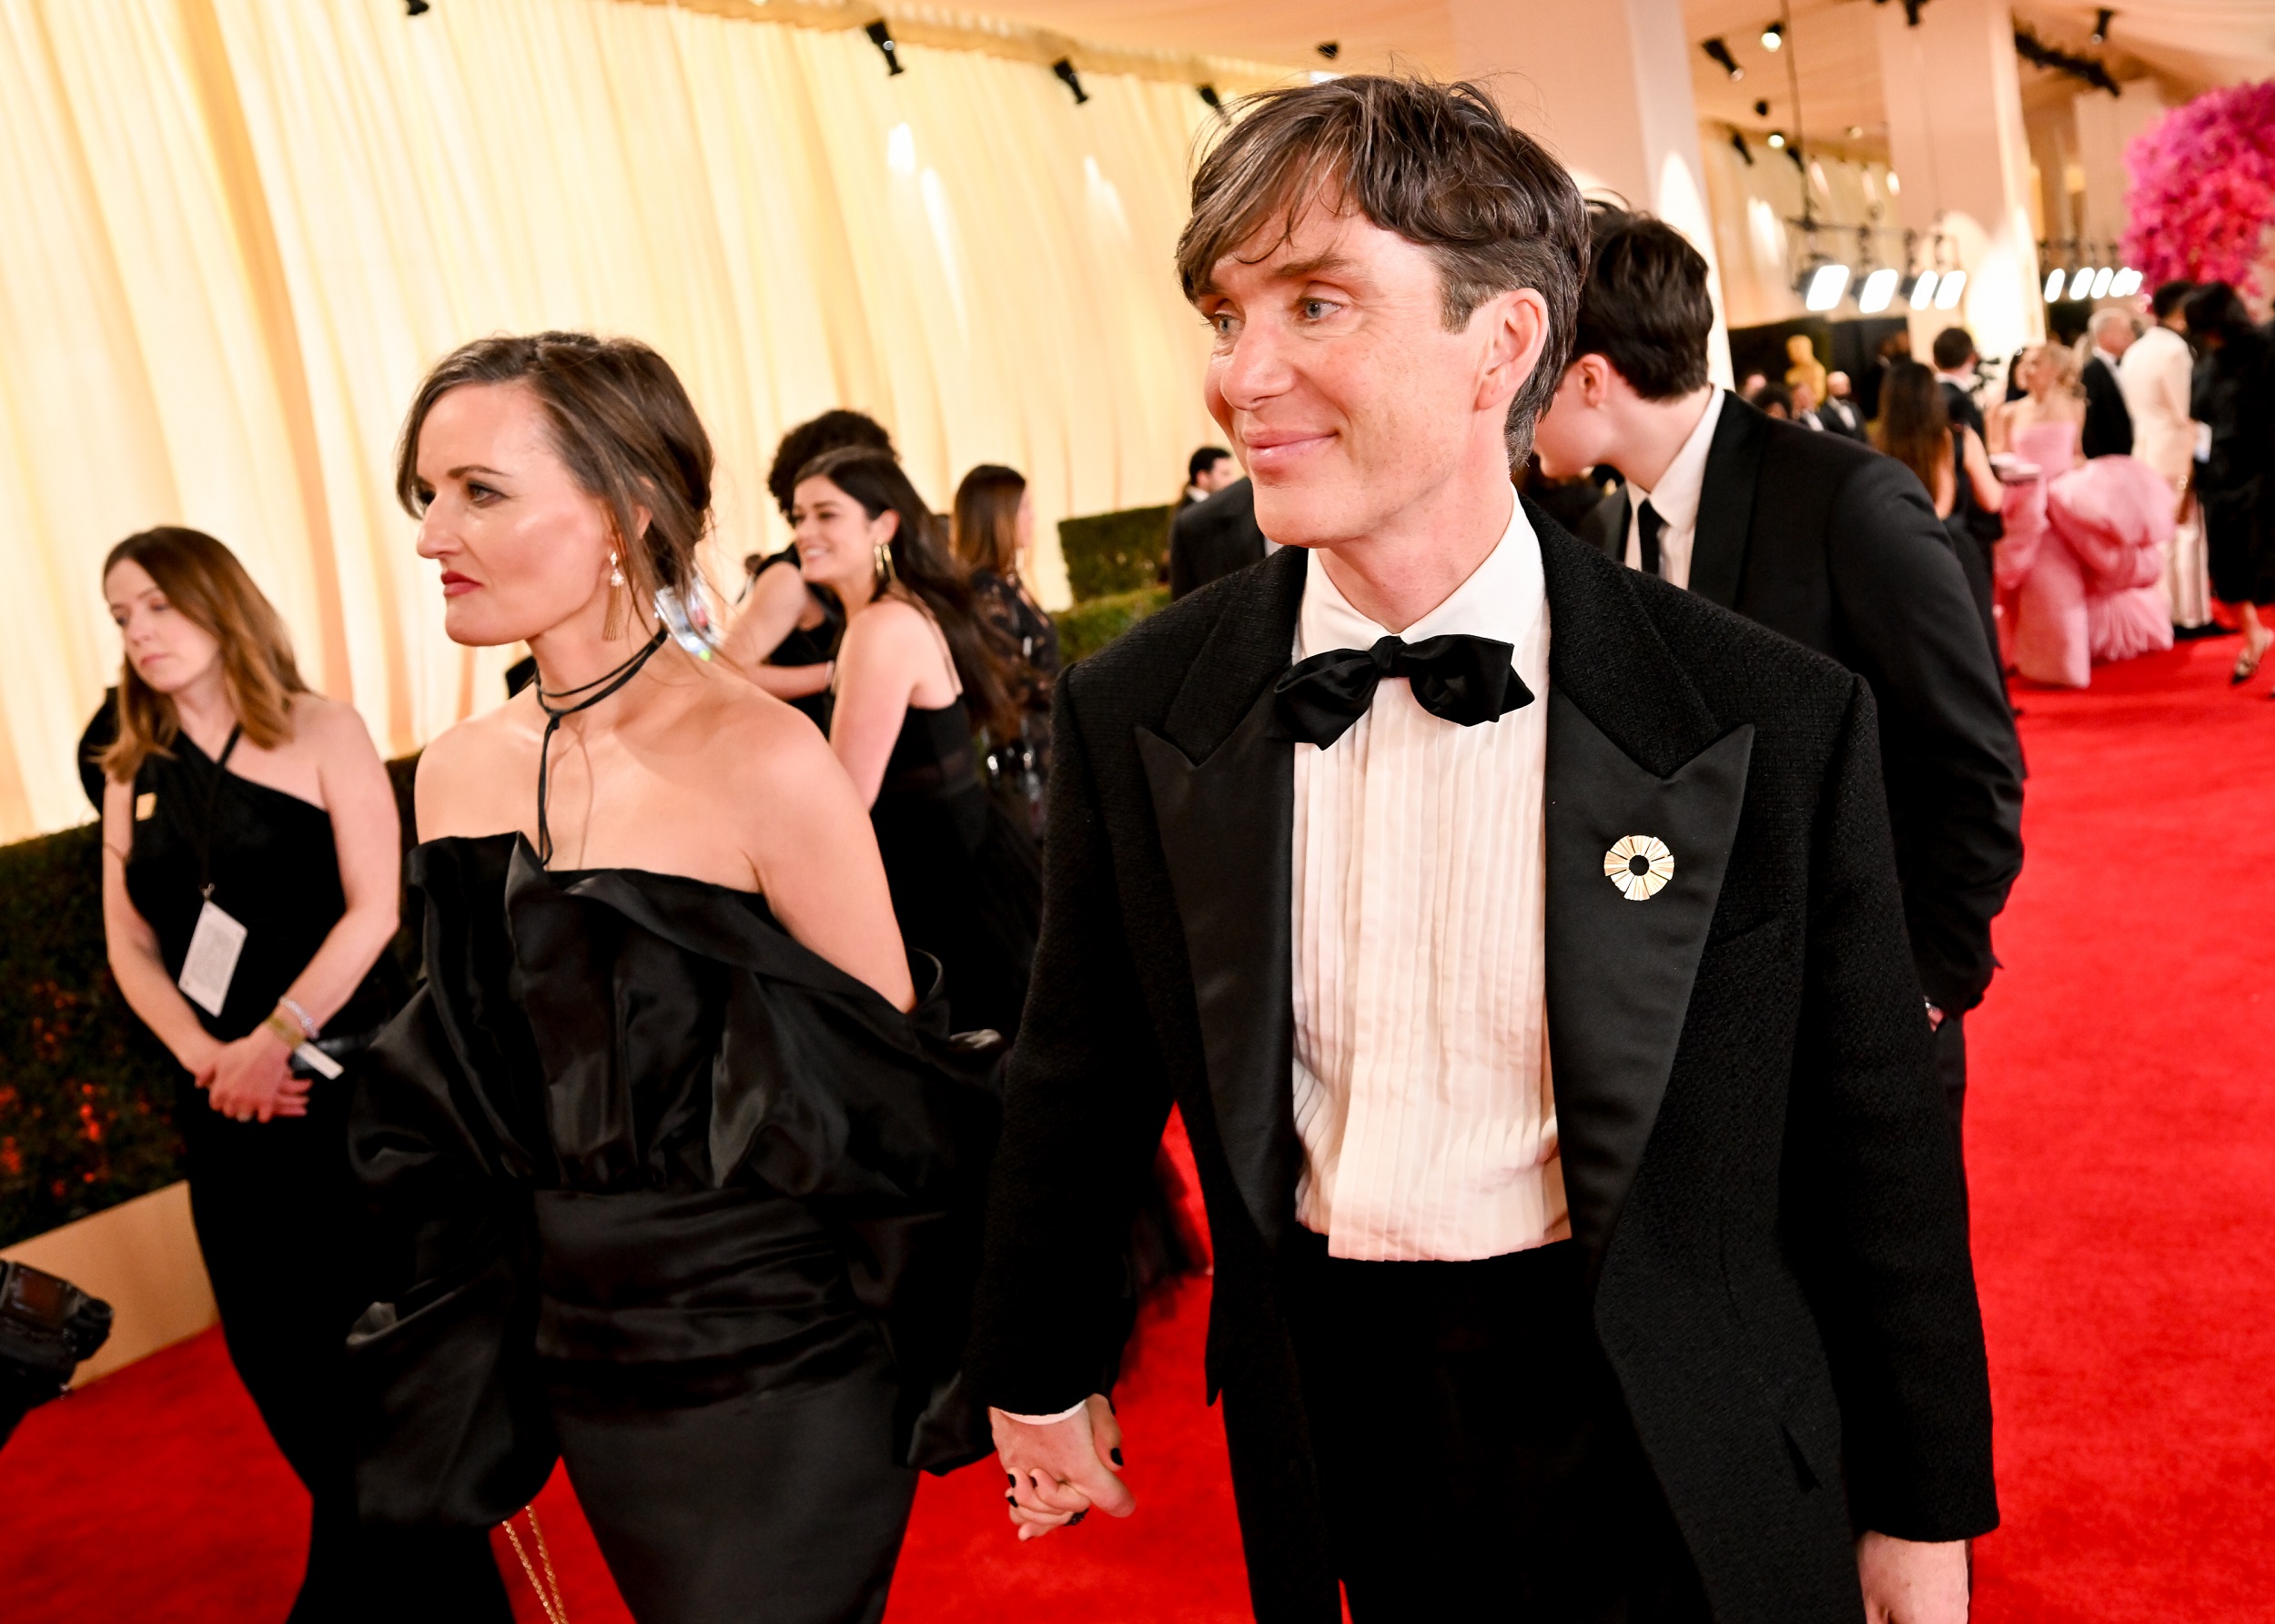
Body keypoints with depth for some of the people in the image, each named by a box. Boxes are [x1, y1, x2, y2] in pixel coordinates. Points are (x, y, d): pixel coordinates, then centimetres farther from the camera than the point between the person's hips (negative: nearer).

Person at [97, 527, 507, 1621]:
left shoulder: (319, 733, -3)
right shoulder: (132, 773, 9)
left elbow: (373, 907, -10)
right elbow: (130, 946, 5)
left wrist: (275, 1041, -17)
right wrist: (209, 1059, -11)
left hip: (351, 1077, -4)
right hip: (224, 1103, 4)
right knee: (272, 1345, 10)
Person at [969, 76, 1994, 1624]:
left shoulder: (1774, 723, -14)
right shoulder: (1136, 716, -8)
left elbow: (1873, 1143, -5)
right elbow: (1083, 1085, 5)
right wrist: (1038, 1370, 16)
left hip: (1673, 1455, -1)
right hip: (1332, 1420, 2)